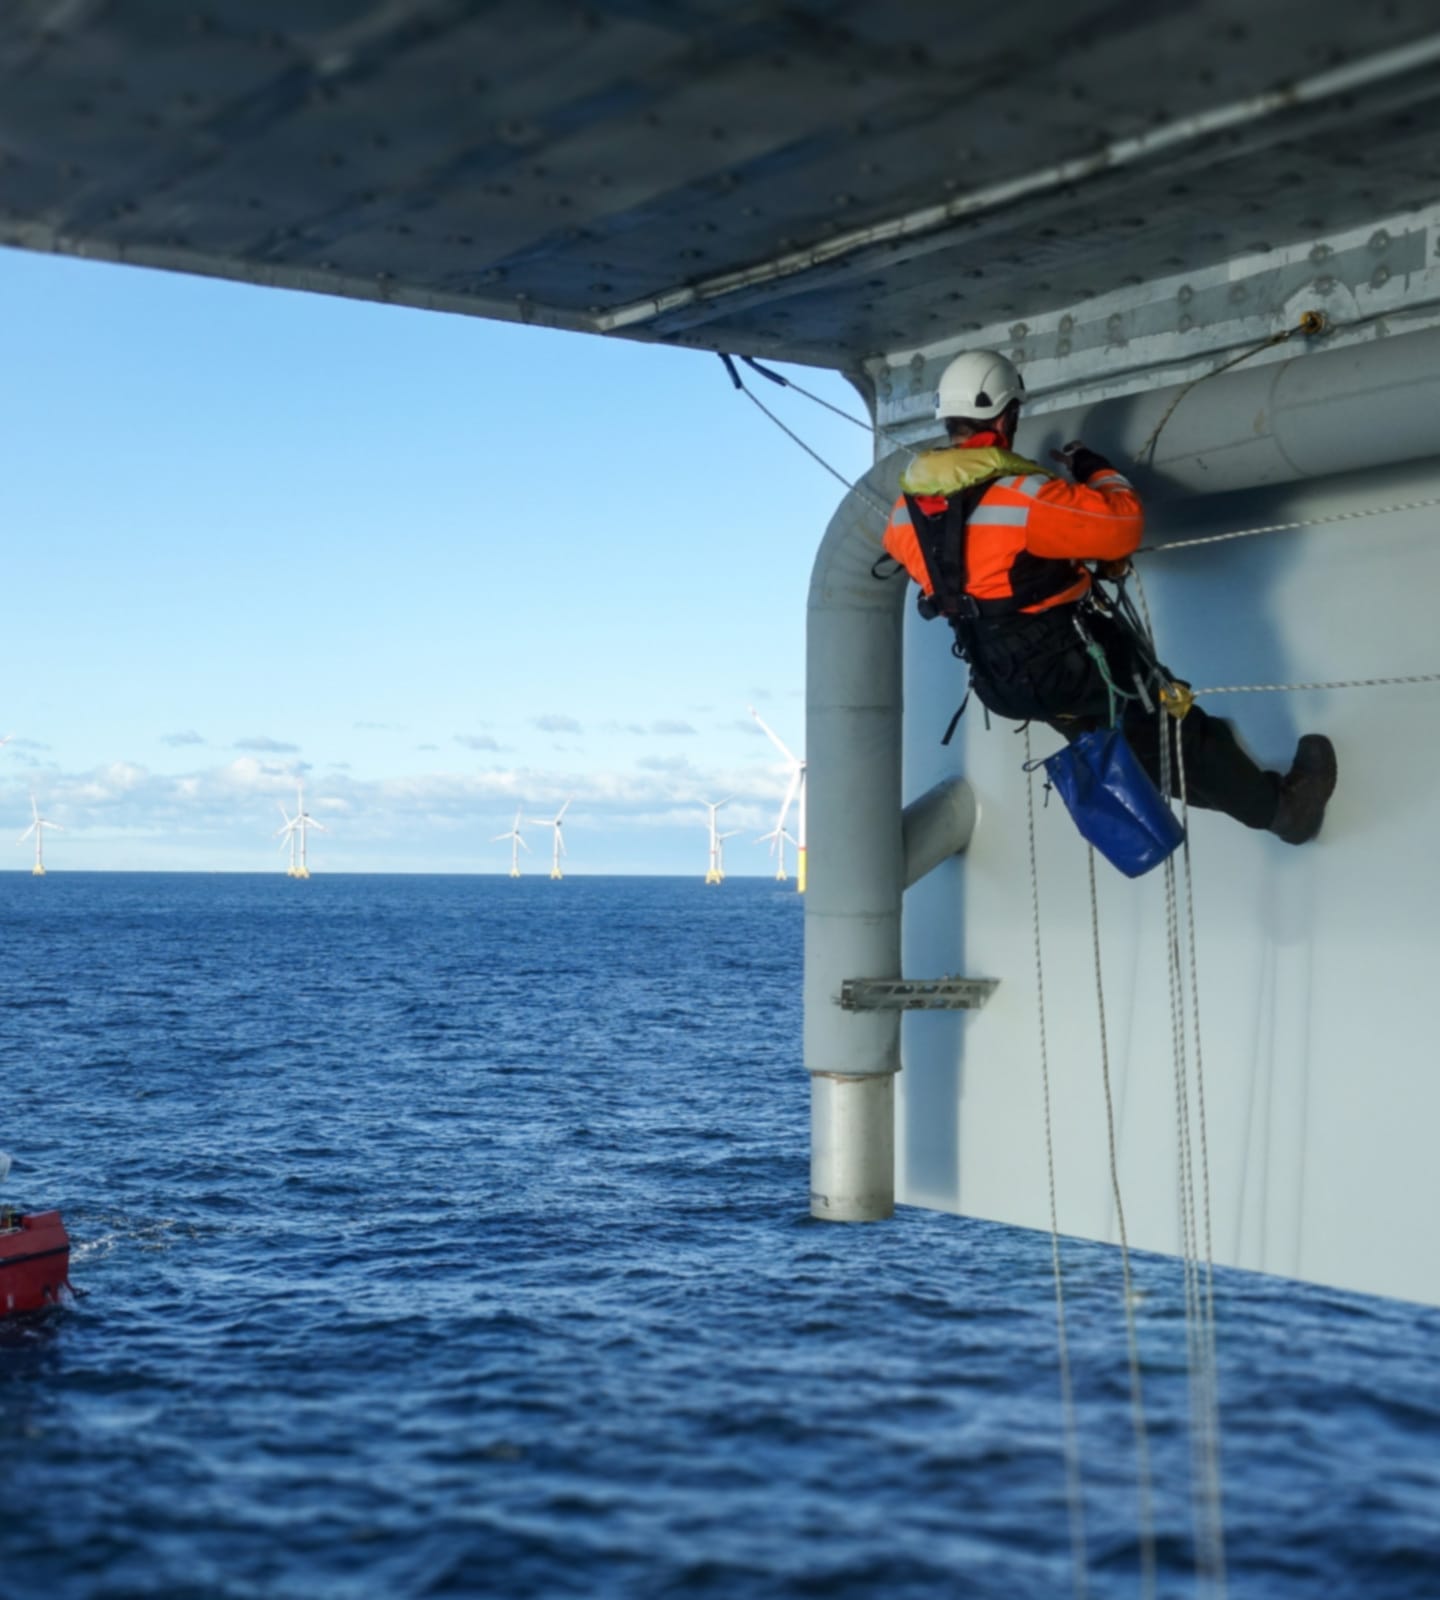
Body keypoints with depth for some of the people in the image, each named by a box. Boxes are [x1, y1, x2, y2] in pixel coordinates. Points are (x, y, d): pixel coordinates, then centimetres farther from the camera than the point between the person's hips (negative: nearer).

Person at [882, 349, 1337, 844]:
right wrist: (1094, 468, -2)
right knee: (1175, 734, 12)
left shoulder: (907, 509, -6)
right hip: (1079, 663, -7)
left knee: (1134, 749, 25)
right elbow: (1123, 522, -22)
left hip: (1005, 682, 7)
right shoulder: (1018, 497, -29)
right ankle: (1282, 807, 28)